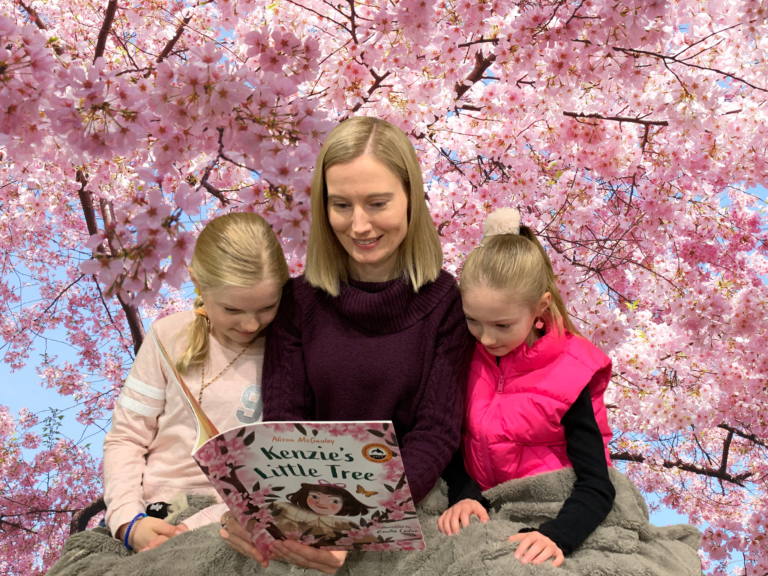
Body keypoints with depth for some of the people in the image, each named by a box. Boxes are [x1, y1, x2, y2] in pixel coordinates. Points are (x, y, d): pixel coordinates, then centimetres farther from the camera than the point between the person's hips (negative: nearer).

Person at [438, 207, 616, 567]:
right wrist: (463, 495, -19)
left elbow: (597, 486, -20)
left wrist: (556, 536, -37)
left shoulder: (567, 377, -15)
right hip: (483, 507, 3)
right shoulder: (468, 357, -4)